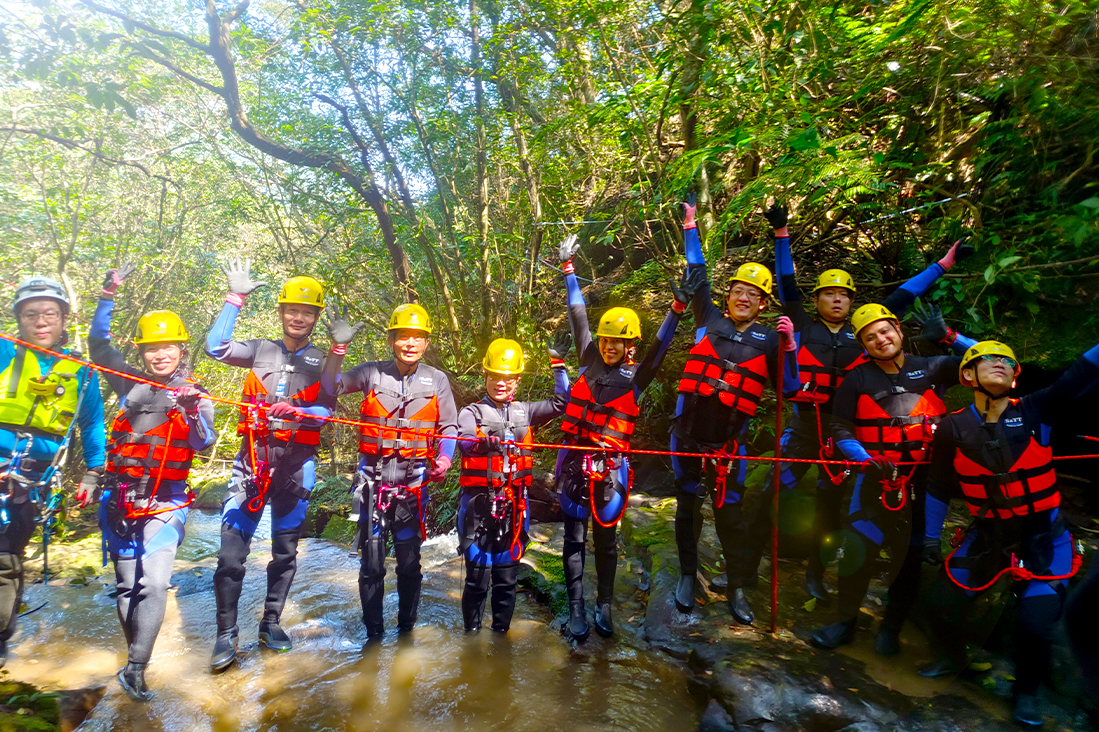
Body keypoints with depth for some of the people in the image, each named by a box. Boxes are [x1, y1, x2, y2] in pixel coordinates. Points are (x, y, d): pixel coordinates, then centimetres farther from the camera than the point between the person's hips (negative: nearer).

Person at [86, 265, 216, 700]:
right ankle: (137, 656, 28)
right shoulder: (130, 382, 5)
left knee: (154, 584, -14)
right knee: (127, 584, 12)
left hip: (166, 502, -3)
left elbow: (204, 444, -12)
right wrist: (108, 296, 2)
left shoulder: (195, 396, -1)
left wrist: (193, 411, -31)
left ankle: (135, 669, -7)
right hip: (119, 498, 3)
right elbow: (98, 343, 11)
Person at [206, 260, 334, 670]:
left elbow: (325, 411, -5)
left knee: (285, 550, 10)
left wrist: (292, 414, -25)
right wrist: (236, 298, -4)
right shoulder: (260, 350, 9)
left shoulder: (321, 362, 5)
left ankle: (271, 623, 26)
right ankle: (226, 633, 11)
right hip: (253, 456, 0)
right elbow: (215, 347, -6)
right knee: (232, 550, -3)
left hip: (295, 462, 0)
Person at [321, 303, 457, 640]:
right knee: (372, 560, 4)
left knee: (409, 559, 7)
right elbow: (329, 388, -1)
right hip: (373, 475, 0)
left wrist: (443, 460, -10)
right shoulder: (372, 373, 0)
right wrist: (338, 347, -11)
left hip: (413, 478, 0)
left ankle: (406, 627, 26)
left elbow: (448, 427, 7)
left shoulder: (437, 380, 2)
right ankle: (373, 633, 22)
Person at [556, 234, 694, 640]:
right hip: (575, 460, 1)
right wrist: (568, 270, 10)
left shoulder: (636, 376, 3)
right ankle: (576, 609, 14)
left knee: (606, 538, 9)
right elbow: (578, 316, 7)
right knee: (575, 537, 5)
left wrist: (677, 308, -16)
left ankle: (604, 607, 24)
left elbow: (660, 345, -5)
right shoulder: (589, 362, 5)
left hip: (610, 465, -1)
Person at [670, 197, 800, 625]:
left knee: (730, 512, 6)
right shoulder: (710, 319, 5)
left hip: (730, 439, -1)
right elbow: (697, 273, 11)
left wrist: (790, 346, -10)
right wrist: (690, 227, 13)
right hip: (688, 432, 1)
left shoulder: (768, 339, 4)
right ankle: (687, 575, 30)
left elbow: (789, 388, 2)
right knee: (688, 505, 13)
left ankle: (738, 588, 23)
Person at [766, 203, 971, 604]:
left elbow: (899, 299, 13)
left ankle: (815, 573, 27)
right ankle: (750, 559, 9)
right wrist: (782, 234, -6)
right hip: (803, 424, -3)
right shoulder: (804, 328, 2)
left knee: (830, 500, 12)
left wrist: (942, 264, 17)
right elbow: (788, 285, -2)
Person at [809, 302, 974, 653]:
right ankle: (845, 621, 13)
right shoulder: (857, 379, 2)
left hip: (925, 479, 1)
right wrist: (868, 460, -14)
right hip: (877, 476, -1)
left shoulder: (931, 368, 3)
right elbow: (841, 430, 1)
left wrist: (947, 336, -13)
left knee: (910, 554, 8)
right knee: (858, 548, -6)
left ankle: (891, 628, 25)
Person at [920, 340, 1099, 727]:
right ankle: (954, 658, 37)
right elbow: (938, 487, 1)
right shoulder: (953, 428, -9)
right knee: (944, 606, 2)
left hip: (1043, 536, -1)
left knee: (1035, 622, -11)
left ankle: (1027, 691, 22)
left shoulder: (1036, 411, -11)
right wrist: (931, 536, 6)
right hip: (988, 533, 2)